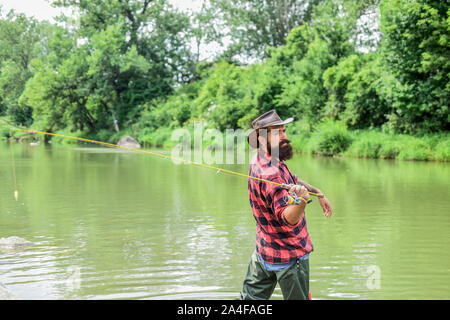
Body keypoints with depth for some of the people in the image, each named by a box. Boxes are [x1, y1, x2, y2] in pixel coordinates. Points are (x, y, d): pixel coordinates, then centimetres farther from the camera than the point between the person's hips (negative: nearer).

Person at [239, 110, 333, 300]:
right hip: (290, 255, -9)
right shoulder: (270, 173, -29)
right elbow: (289, 218, -38)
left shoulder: (261, 160, 2)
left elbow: (290, 181, 21)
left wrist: (317, 192, 18)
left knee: (250, 297, 17)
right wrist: (301, 200, -55)